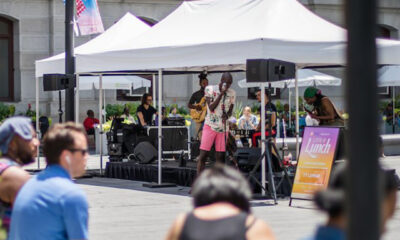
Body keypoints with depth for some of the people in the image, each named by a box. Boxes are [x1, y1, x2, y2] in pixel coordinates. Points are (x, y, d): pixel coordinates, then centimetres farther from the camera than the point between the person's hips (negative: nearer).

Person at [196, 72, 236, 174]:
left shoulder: (232, 93, 7)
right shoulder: (210, 89, -3)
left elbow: (230, 110, 14)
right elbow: (211, 107, -11)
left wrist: (227, 115, -10)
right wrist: (221, 93, -16)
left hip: (223, 127, 3)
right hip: (210, 125, -3)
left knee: (220, 156, 2)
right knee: (203, 155, -7)